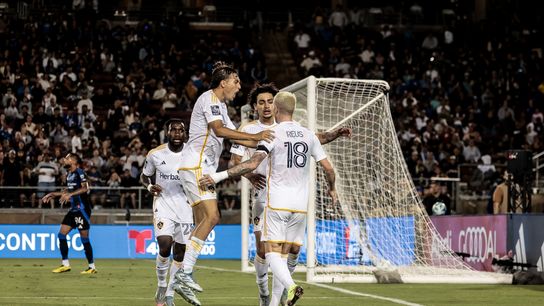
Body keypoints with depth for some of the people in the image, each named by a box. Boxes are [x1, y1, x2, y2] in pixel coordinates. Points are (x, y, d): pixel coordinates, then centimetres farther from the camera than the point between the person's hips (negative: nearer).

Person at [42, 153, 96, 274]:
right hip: (74, 209, 9)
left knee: (84, 238, -6)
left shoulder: (79, 172, -12)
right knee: (61, 234, 4)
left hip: (82, 208, -9)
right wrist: (53, 194, 25)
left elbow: (85, 188, -24)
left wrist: (69, 195, -31)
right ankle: (65, 264, 9)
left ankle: (92, 267, 3)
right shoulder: (69, 174, 15)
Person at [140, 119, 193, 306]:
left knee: (180, 254, 4)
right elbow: (144, 177, 11)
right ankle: (161, 286, 4)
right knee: (165, 247, -19)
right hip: (163, 205, -2)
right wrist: (149, 187, -11)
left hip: (185, 208, 2)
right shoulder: (155, 154, -4)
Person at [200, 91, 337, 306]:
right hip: (300, 205, 4)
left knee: (272, 253, -5)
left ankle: (290, 286, -31)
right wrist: (332, 189, 30)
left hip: (277, 203, -4)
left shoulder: (273, 133, -7)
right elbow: (328, 168, 10)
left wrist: (219, 176, -19)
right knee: (283, 255, 9)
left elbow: (253, 164, -18)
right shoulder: (309, 135, 8)